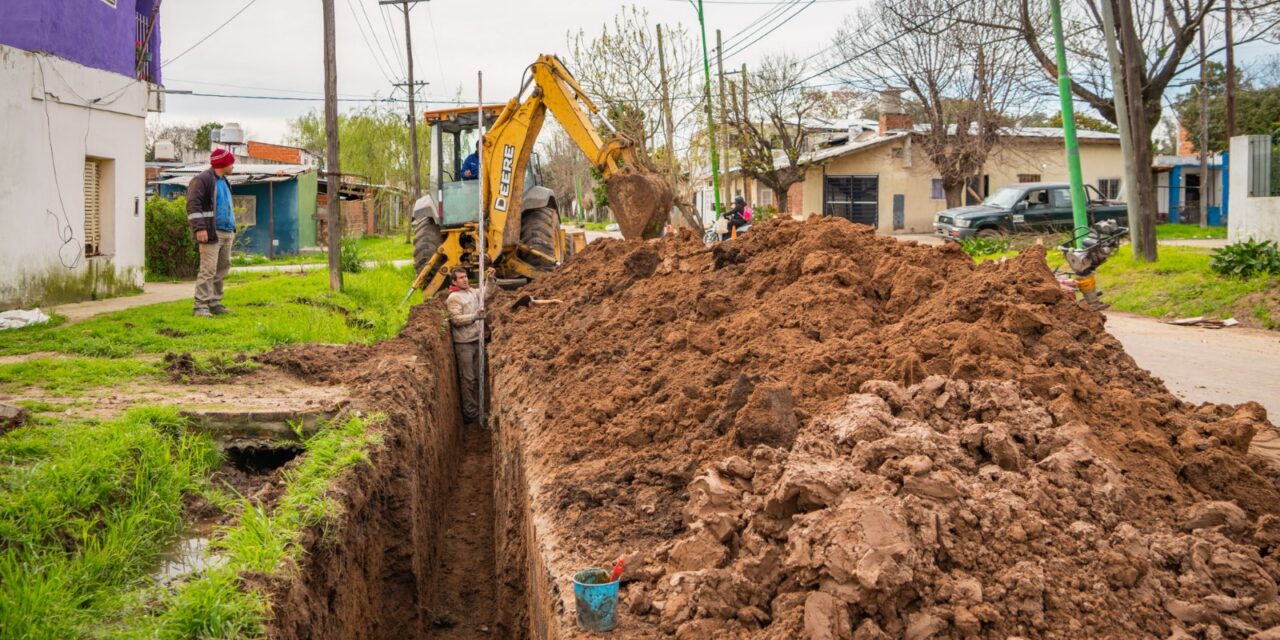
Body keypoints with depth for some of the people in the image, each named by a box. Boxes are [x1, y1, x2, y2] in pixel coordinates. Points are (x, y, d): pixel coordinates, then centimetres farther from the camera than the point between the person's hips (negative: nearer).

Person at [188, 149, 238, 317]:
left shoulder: (223, 182, 22)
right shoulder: (202, 180, -7)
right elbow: (193, 205, -15)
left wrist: (232, 228, 23)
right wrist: (199, 228, -24)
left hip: (226, 232, 9)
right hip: (211, 233, -9)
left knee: (222, 268, 9)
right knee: (208, 269, -12)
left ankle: (214, 303, 16)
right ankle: (201, 305, -11)